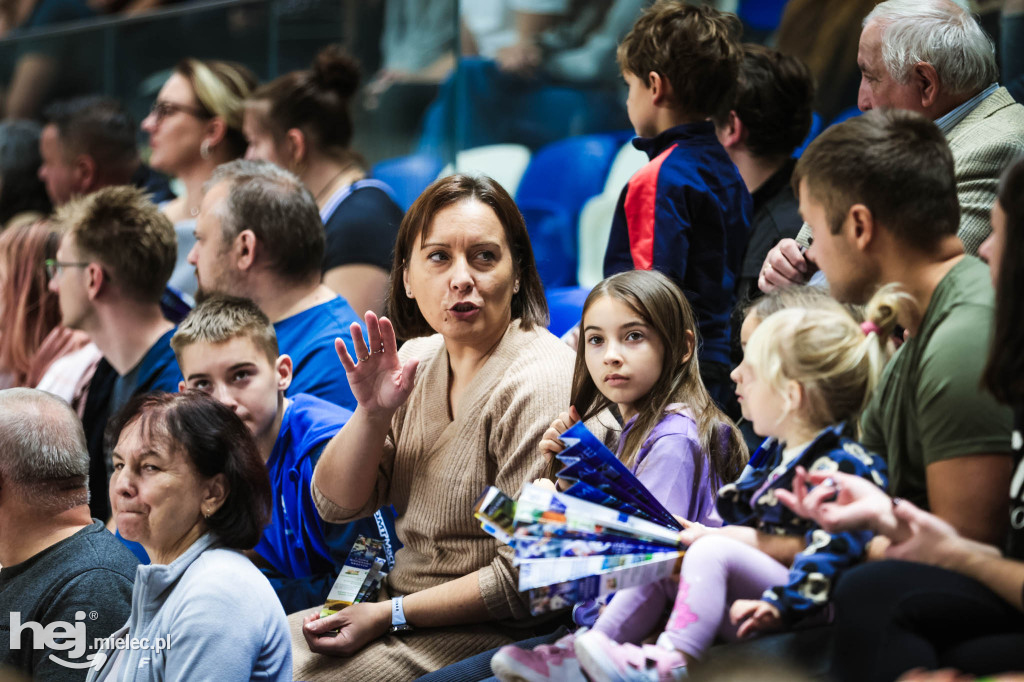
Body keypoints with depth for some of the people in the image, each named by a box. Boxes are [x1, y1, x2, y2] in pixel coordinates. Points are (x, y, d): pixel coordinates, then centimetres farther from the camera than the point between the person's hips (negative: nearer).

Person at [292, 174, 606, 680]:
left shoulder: (540, 383, -18)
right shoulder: (418, 359, 7)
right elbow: (335, 505, 8)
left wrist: (391, 615, -18)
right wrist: (373, 413, -10)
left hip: (492, 635, -8)